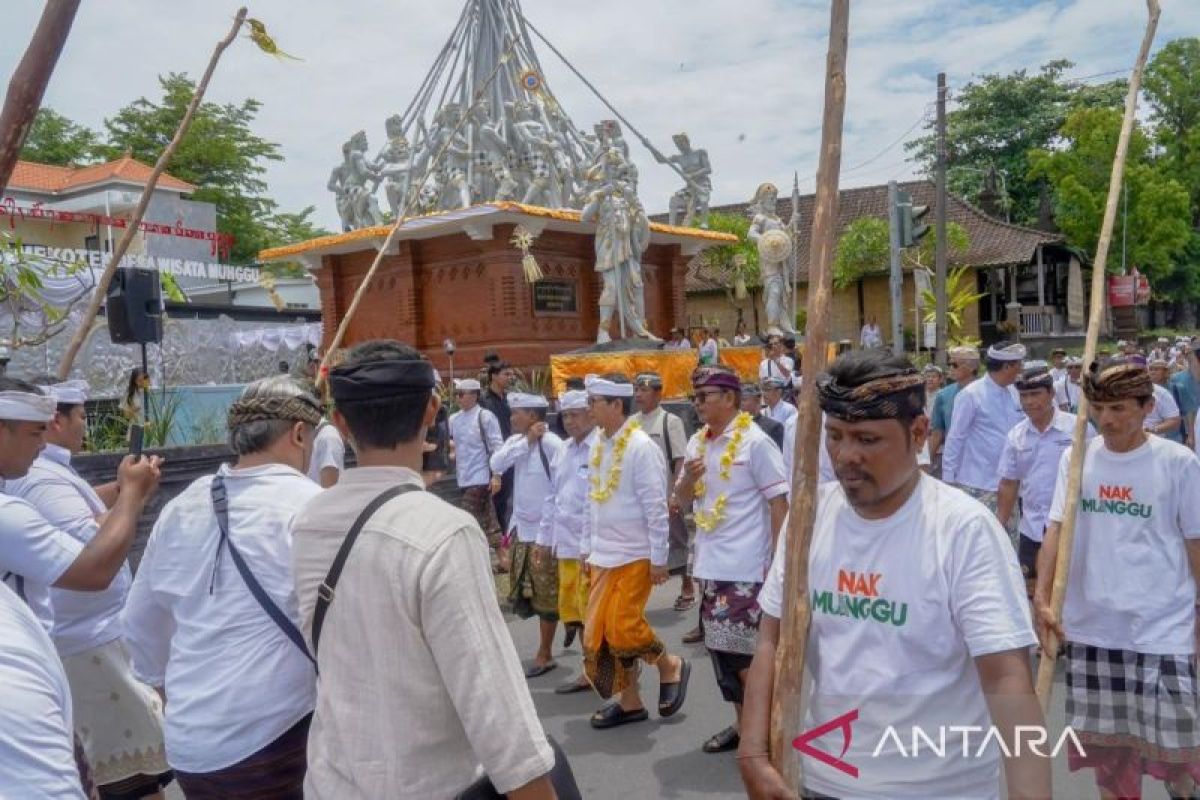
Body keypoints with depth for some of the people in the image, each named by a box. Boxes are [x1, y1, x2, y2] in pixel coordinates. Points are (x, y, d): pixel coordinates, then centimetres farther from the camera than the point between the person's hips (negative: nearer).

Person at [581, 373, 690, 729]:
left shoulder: (641, 447, -15)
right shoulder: (599, 444, 7)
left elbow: (656, 507, -16)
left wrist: (659, 559, -15)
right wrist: (586, 548, 14)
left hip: (635, 556, -7)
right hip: (603, 555, 8)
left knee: (624, 627, -10)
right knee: (598, 631, 7)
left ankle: (671, 666, 20)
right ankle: (629, 702, 22)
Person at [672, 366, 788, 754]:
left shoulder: (755, 442, -10)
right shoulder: (697, 442, 10)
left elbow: (779, 503, -10)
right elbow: (681, 500, 16)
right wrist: (688, 478, -7)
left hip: (746, 567, -7)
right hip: (711, 565, 7)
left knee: (745, 652, -3)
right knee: (721, 648, 14)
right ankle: (743, 721, 28)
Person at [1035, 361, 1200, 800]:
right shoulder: (1075, 458, 0)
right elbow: (1056, 530, -2)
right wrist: (1042, 598, -12)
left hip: (1163, 631, -2)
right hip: (1091, 629, 3)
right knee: (1106, 746, 14)